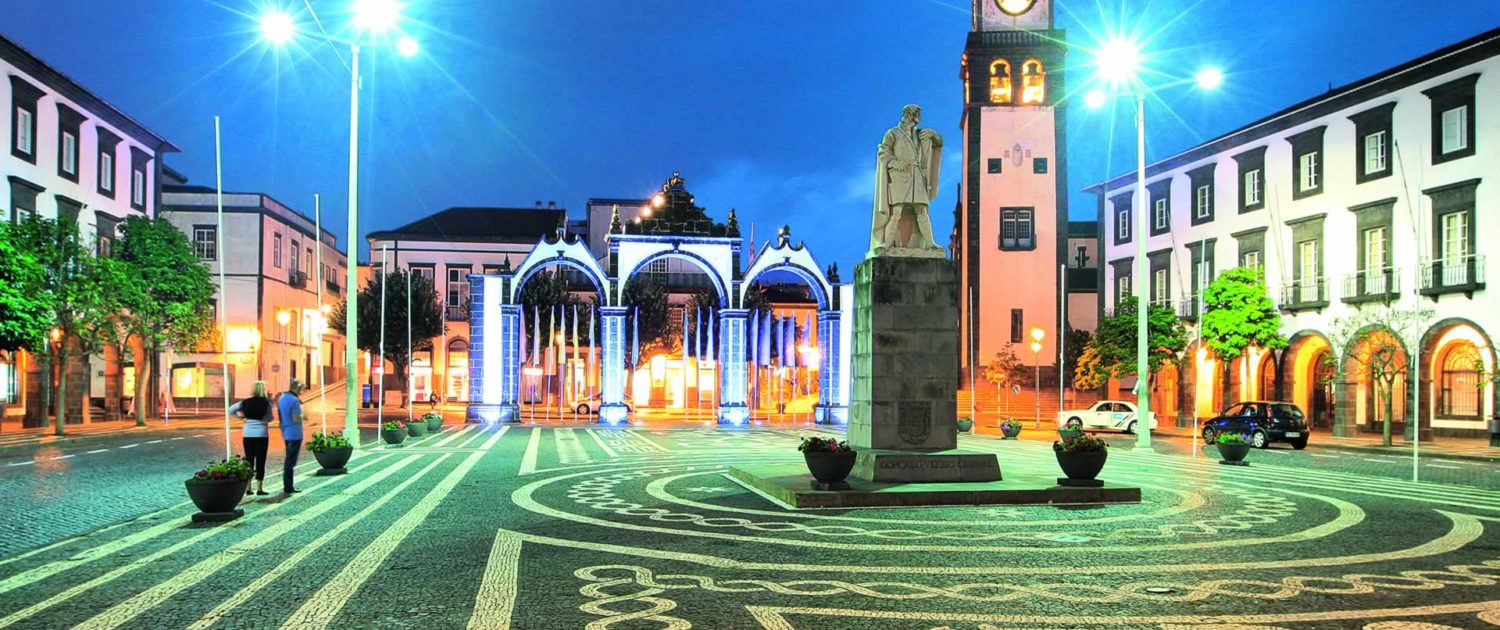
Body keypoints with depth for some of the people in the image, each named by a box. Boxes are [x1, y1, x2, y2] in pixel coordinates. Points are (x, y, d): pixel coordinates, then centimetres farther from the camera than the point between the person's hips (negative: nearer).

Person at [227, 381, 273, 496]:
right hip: (261, 434, -3)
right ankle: (259, 488, 0)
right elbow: (269, 419, -4)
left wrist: (241, 416, 10)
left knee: (249, 460, 10)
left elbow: (230, 410, 6)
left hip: (248, 434, 3)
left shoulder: (245, 402, 2)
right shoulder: (266, 403, -7)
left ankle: (248, 488, 10)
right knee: (260, 461, 0)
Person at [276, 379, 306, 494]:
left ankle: (287, 485, 22)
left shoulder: (282, 397, 10)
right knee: (290, 461, -4)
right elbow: (296, 419, -21)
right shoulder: (294, 400, -17)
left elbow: (280, 416, 16)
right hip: (294, 434, -9)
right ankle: (288, 487, -1)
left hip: (286, 433, 9)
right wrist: (303, 415, -3)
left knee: (289, 459, 17)